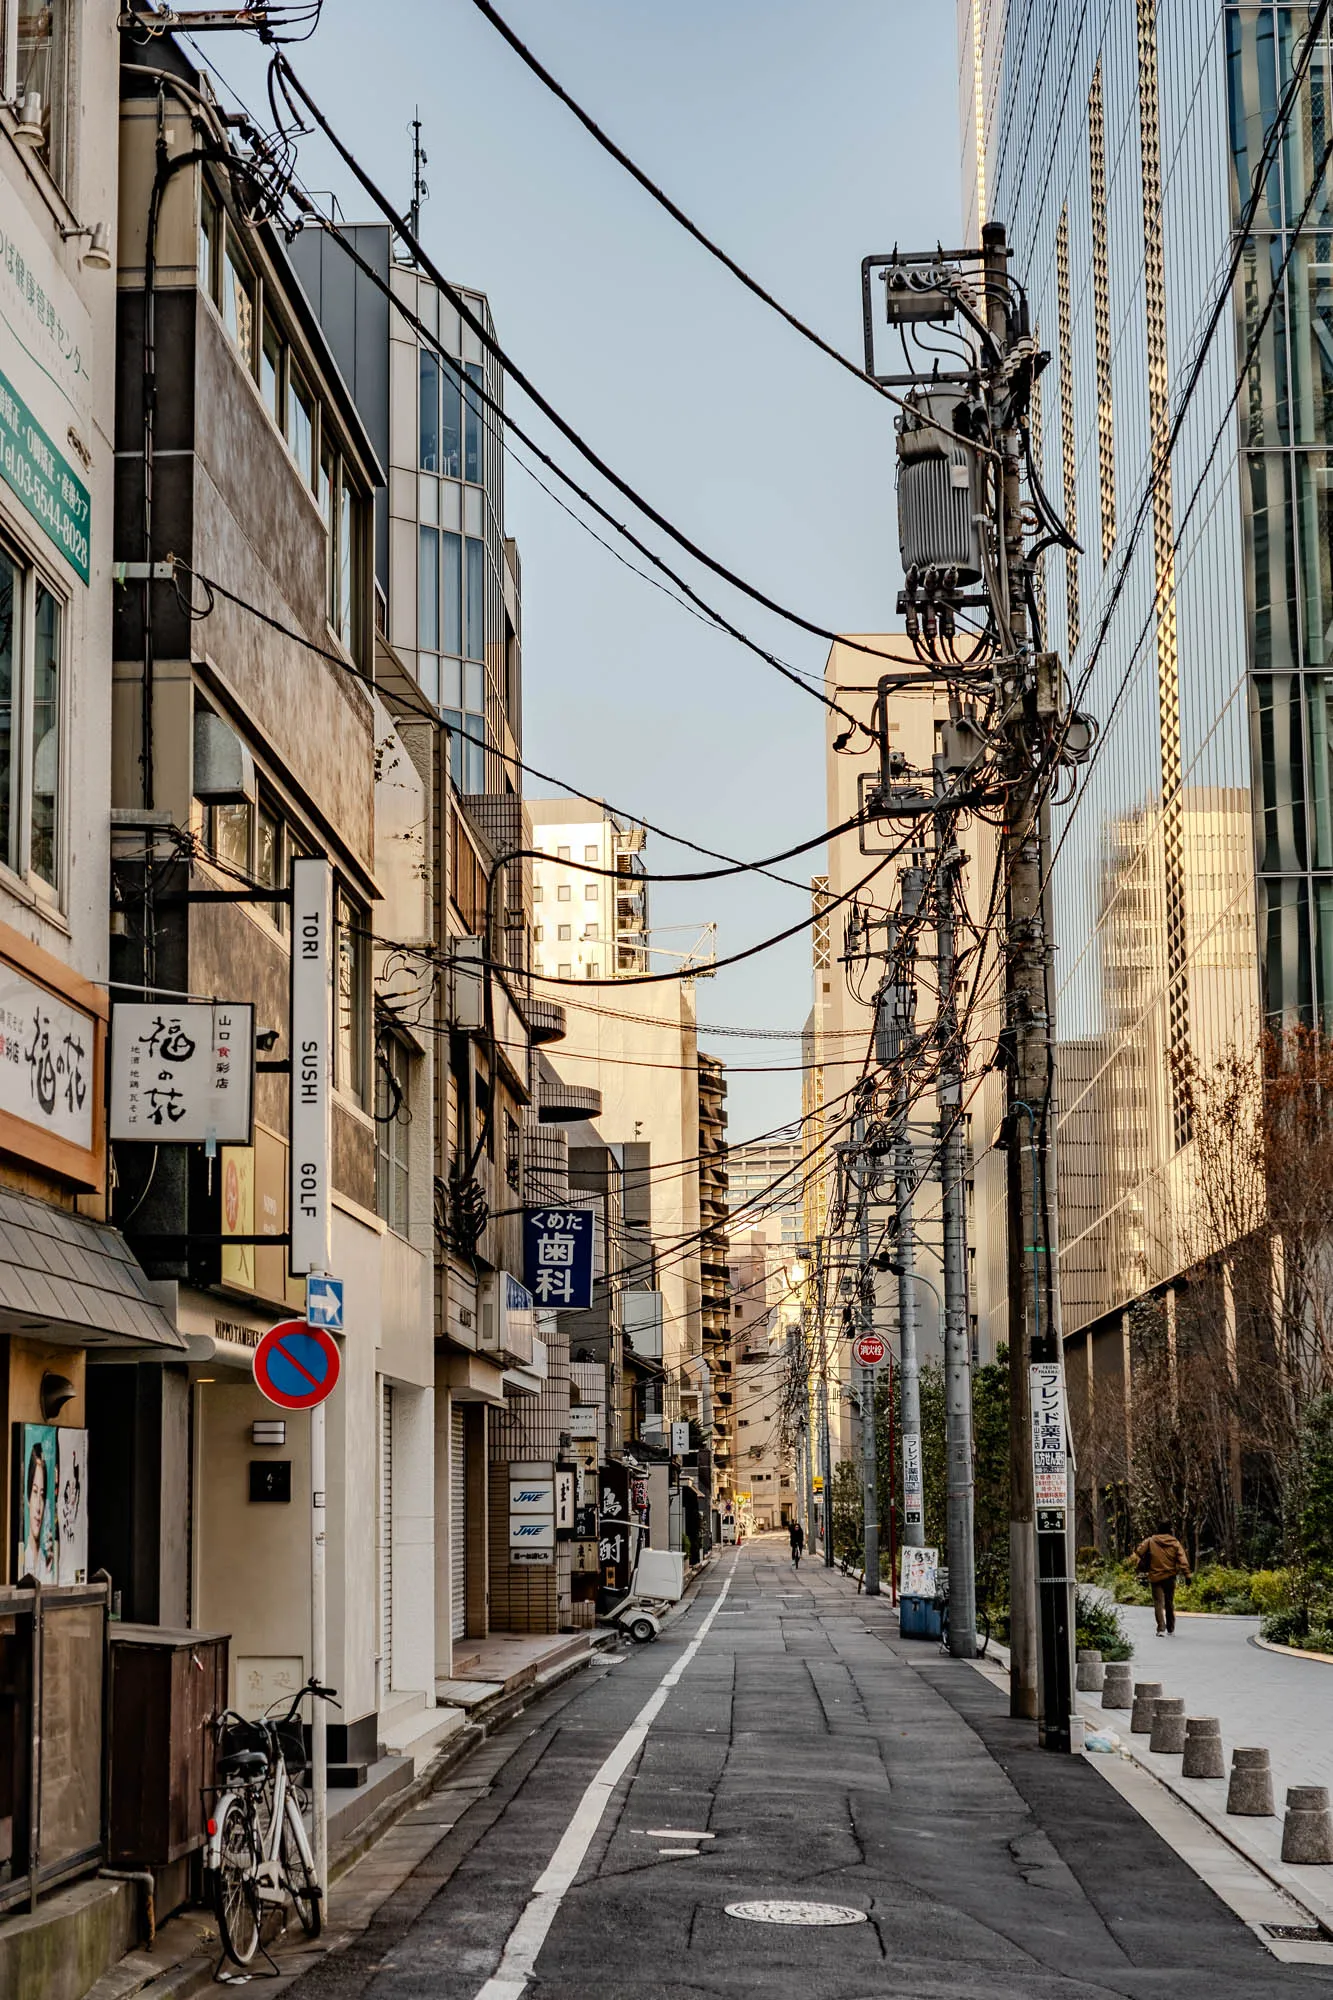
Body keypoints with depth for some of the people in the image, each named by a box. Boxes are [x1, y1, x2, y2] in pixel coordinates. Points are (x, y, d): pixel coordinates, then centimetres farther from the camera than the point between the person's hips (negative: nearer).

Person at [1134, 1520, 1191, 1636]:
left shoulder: (1150, 1541, -4)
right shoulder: (1175, 1543, -2)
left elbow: (1138, 1552, -5)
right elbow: (1183, 1560, -7)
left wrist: (1139, 1563, 7)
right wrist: (1187, 1574, -6)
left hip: (1155, 1577, -2)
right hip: (1170, 1577, 2)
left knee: (1158, 1603, -2)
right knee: (1169, 1603, 16)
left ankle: (1161, 1629, -17)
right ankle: (1170, 1629, 25)